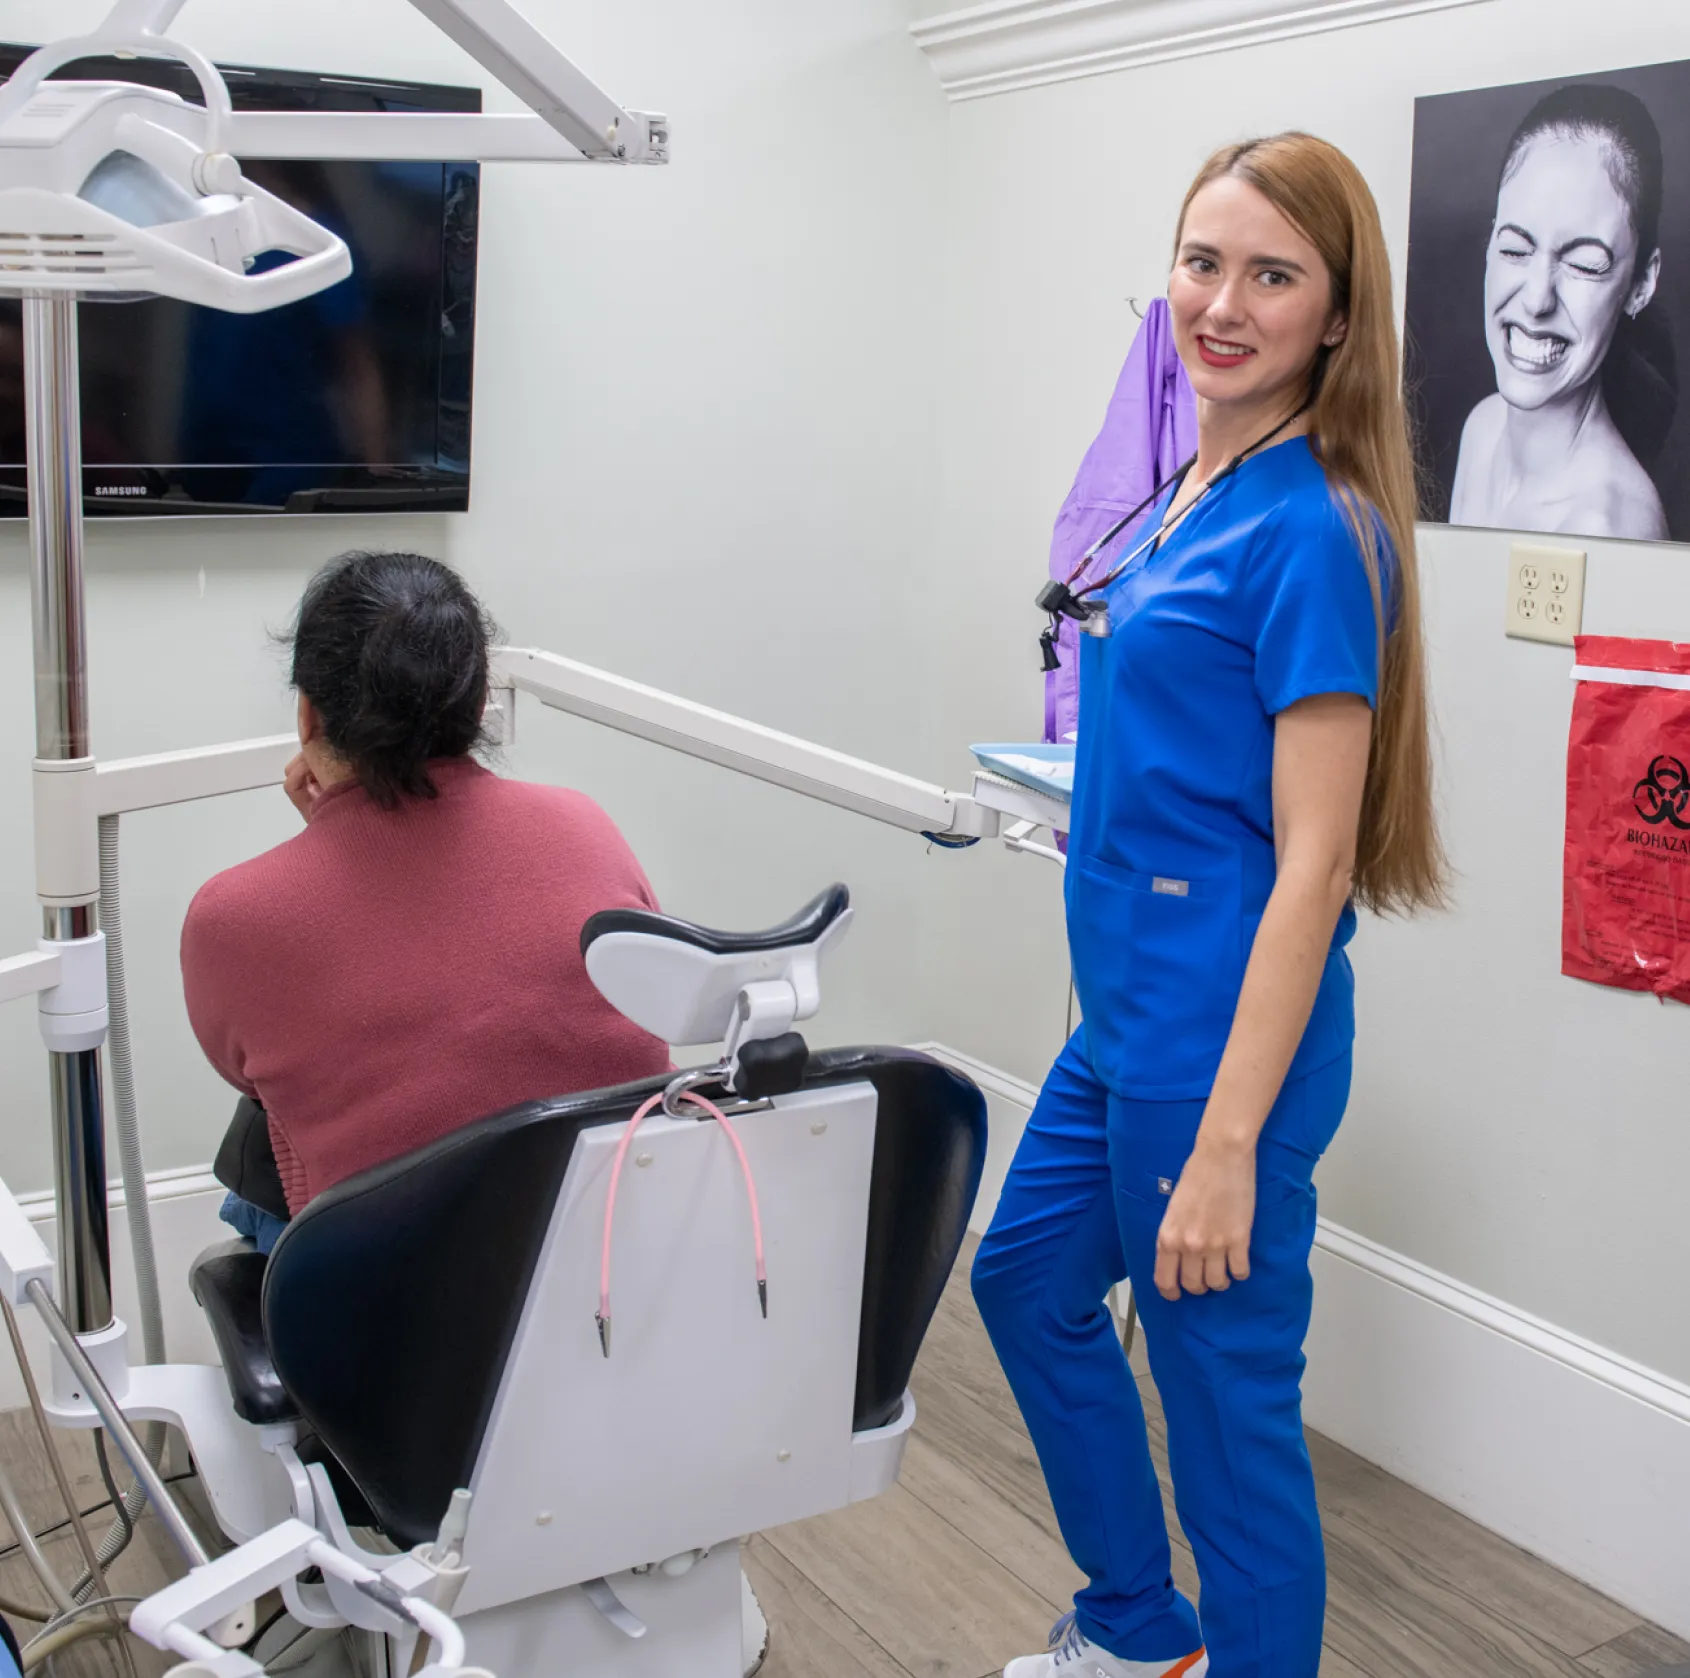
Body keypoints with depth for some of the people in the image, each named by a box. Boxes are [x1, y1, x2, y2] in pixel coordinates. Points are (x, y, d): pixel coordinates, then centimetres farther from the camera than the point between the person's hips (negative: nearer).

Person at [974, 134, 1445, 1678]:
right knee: (1028, 1280, 24)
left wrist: (1227, 1143, -23)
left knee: (1225, 1396, 5)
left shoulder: (1313, 531, -18)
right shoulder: (1200, 500, 9)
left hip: (1228, 1025, -10)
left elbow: (1312, 864, -21)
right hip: (1129, 1011, 10)